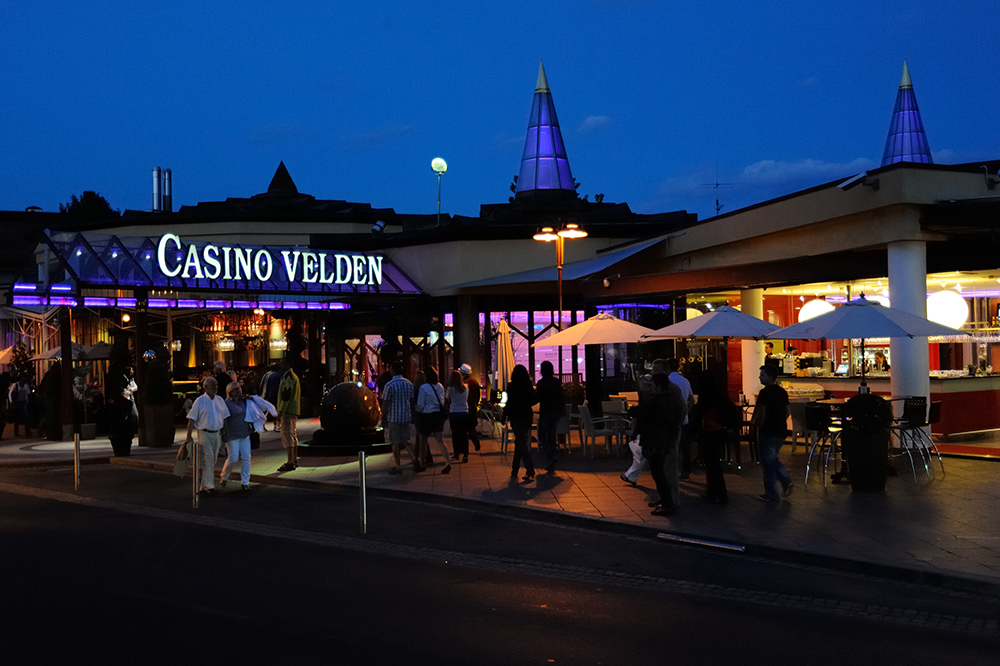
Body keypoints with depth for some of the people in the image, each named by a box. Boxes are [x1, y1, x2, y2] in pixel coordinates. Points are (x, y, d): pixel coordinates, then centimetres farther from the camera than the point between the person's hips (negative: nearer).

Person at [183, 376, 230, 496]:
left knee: (212, 461, 9)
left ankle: (202, 486, 22)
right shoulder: (200, 401, -7)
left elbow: (224, 417, 15)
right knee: (208, 459, -13)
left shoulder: (220, 400, 8)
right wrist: (189, 436, -13)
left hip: (217, 434, 5)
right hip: (204, 433, -5)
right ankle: (208, 486, -12)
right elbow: (192, 419, -8)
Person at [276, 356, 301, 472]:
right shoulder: (293, 376, 19)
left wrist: (280, 412, -20)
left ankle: (290, 463, -13)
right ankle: (294, 460, 21)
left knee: (287, 436, -11)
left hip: (288, 411, -11)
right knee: (293, 435, 15)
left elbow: (286, 395, -20)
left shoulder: (288, 377, -14)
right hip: (293, 411, 11)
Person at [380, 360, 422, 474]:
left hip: (393, 417, -5)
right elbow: (412, 400, 11)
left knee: (395, 443, 4)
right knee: (405, 440, 15)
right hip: (406, 416, 5)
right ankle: (415, 458, -7)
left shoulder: (389, 385, -13)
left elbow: (385, 404, -11)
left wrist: (383, 418, -1)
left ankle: (398, 467, 8)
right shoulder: (409, 383, 5)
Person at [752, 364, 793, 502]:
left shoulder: (765, 392, -16)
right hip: (781, 431, 8)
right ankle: (786, 480, 5)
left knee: (767, 462, 2)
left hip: (768, 432, -8)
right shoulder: (782, 392, 9)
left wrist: (757, 425, -5)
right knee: (773, 459, 23)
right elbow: (788, 411, 14)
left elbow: (762, 413, -20)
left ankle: (772, 495, 7)